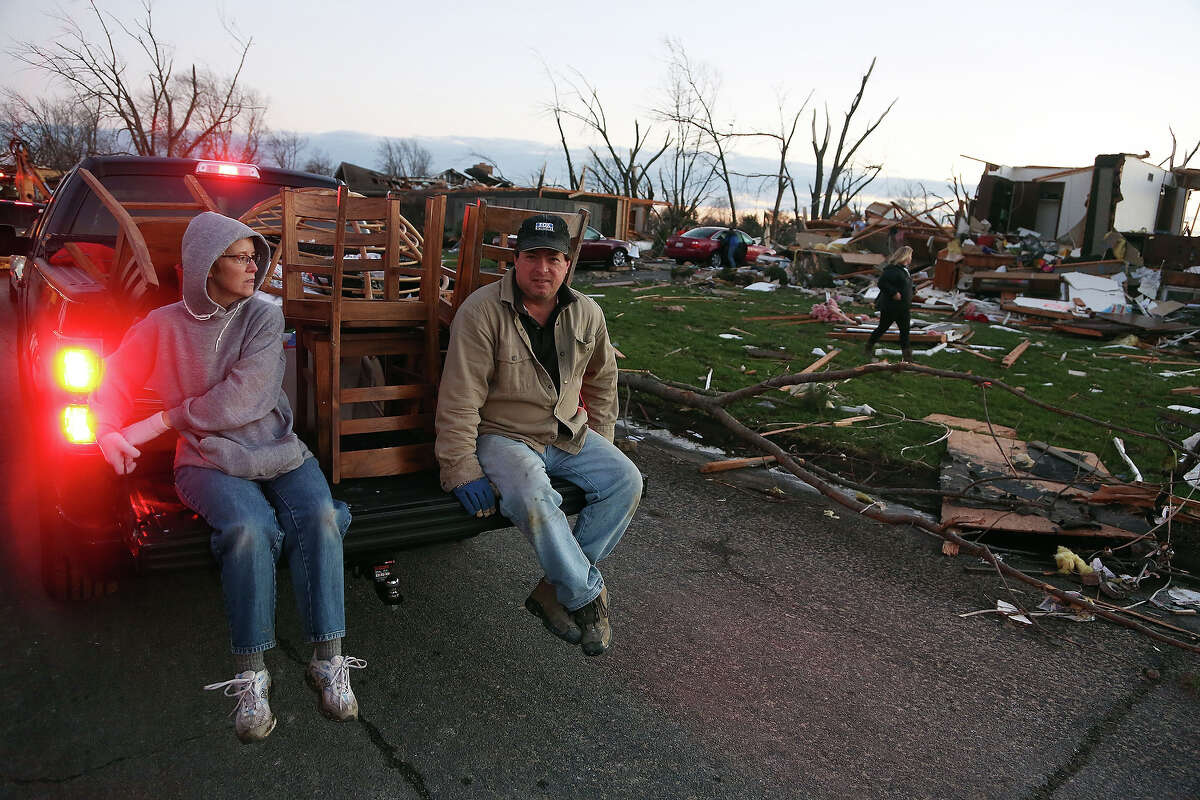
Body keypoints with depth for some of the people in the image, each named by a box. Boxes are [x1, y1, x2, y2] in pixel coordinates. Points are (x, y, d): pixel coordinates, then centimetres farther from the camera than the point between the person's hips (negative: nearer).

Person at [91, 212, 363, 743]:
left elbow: (241, 399, -9)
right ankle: (251, 676, -20)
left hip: (278, 452, 1)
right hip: (210, 462, -1)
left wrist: (158, 424, -8)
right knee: (249, 526, -33)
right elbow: (116, 381, 18)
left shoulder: (264, 317, 2)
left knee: (320, 515, -30)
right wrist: (109, 432, -1)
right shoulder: (164, 326, 6)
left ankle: (328, 662, -21)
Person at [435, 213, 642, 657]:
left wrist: (600, 435, 14)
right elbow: (459, 399, -17)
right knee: (534, 499, -34)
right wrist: (463, 470, -20)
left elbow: (603, 376, 19)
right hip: (503, 436, -5)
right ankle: (587, 594, -12)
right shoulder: (482, 311, -15)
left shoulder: (586, 313, 2)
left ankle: (555, 589, -10)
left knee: (626, 481, -14)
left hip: (569, 434, 6)